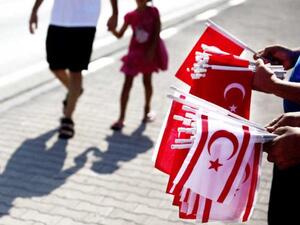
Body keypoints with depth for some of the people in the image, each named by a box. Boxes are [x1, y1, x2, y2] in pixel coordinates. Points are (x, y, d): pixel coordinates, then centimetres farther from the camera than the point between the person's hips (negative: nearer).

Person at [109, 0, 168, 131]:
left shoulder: (153, 12, -5)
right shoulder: (130, 16, -2)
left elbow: (157, 32, -8)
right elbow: (120, 35, -1)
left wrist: (152, 49, -17)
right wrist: (112, 30, -21)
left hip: (150, 51, -1)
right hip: (135, 52, 1)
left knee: (147, 81, 13)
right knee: (127, 84, -4)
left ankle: (147, 110, 35)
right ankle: (121, 119, -4)